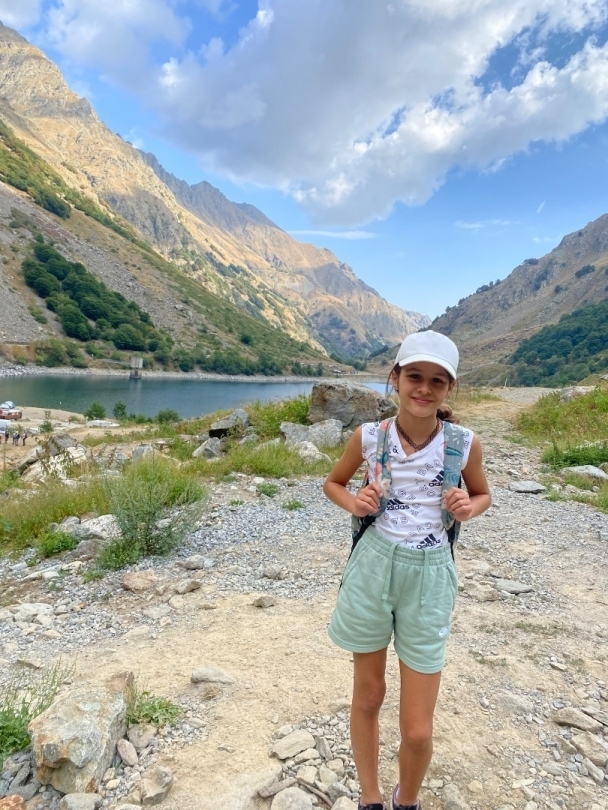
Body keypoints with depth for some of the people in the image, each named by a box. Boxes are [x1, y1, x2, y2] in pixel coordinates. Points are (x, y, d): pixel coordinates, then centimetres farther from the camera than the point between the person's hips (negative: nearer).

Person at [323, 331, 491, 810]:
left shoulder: (464, 443, -9)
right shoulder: (369, 436, -8)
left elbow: (482, 495, 10)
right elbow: (333, 483, 9)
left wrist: (468, 509, -12)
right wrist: (353, 503, -12)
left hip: (429, 577, 0)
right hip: (373, 567, 1)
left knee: (418, 729, 8)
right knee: (367, 695, 20)